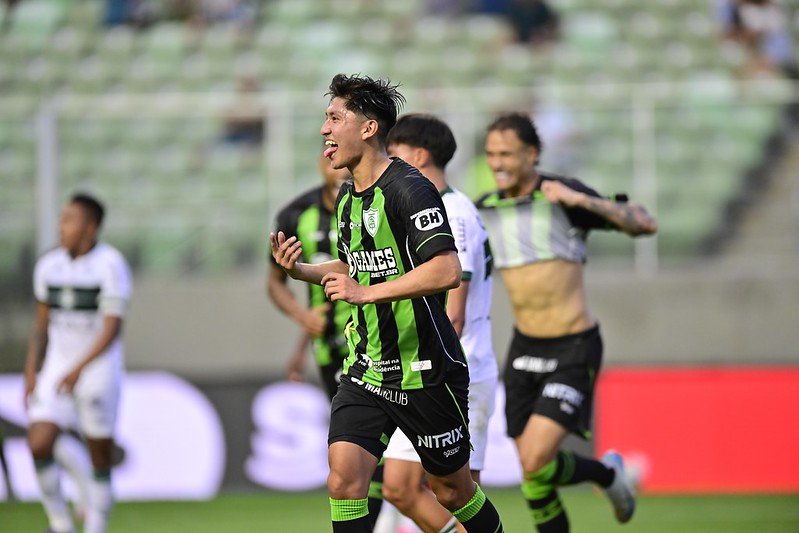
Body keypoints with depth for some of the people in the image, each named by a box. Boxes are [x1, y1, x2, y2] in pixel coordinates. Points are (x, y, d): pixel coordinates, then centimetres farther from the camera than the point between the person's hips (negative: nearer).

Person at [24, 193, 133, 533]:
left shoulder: (110, 266, -13)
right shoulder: (49, 266, 6)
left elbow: (112, 329, -19)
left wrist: (79, 369, -28)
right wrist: (31, 374, 5)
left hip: (98, 370, -4)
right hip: (57, 370, 5)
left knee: (100, 458, 3)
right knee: (39, 445, -12)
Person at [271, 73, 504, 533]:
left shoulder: (409, 188, -17)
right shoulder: (348, 196, 11)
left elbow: (447, 271, -28)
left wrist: (367, 292, -28)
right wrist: (300, 270, 7)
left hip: (425, 370, -7)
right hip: (367, 369, 7)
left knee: (451, 489, 8)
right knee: (344, 474, -12)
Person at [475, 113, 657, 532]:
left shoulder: (563, 196, -11)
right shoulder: (484, 210, 4)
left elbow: (645, 224, -17)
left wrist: (582, 201, -28)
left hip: (574, 350, -6)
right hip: (525, 349, 6)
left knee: (535, 462, -18)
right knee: (533, 478, 5)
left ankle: (607, 474, 12)